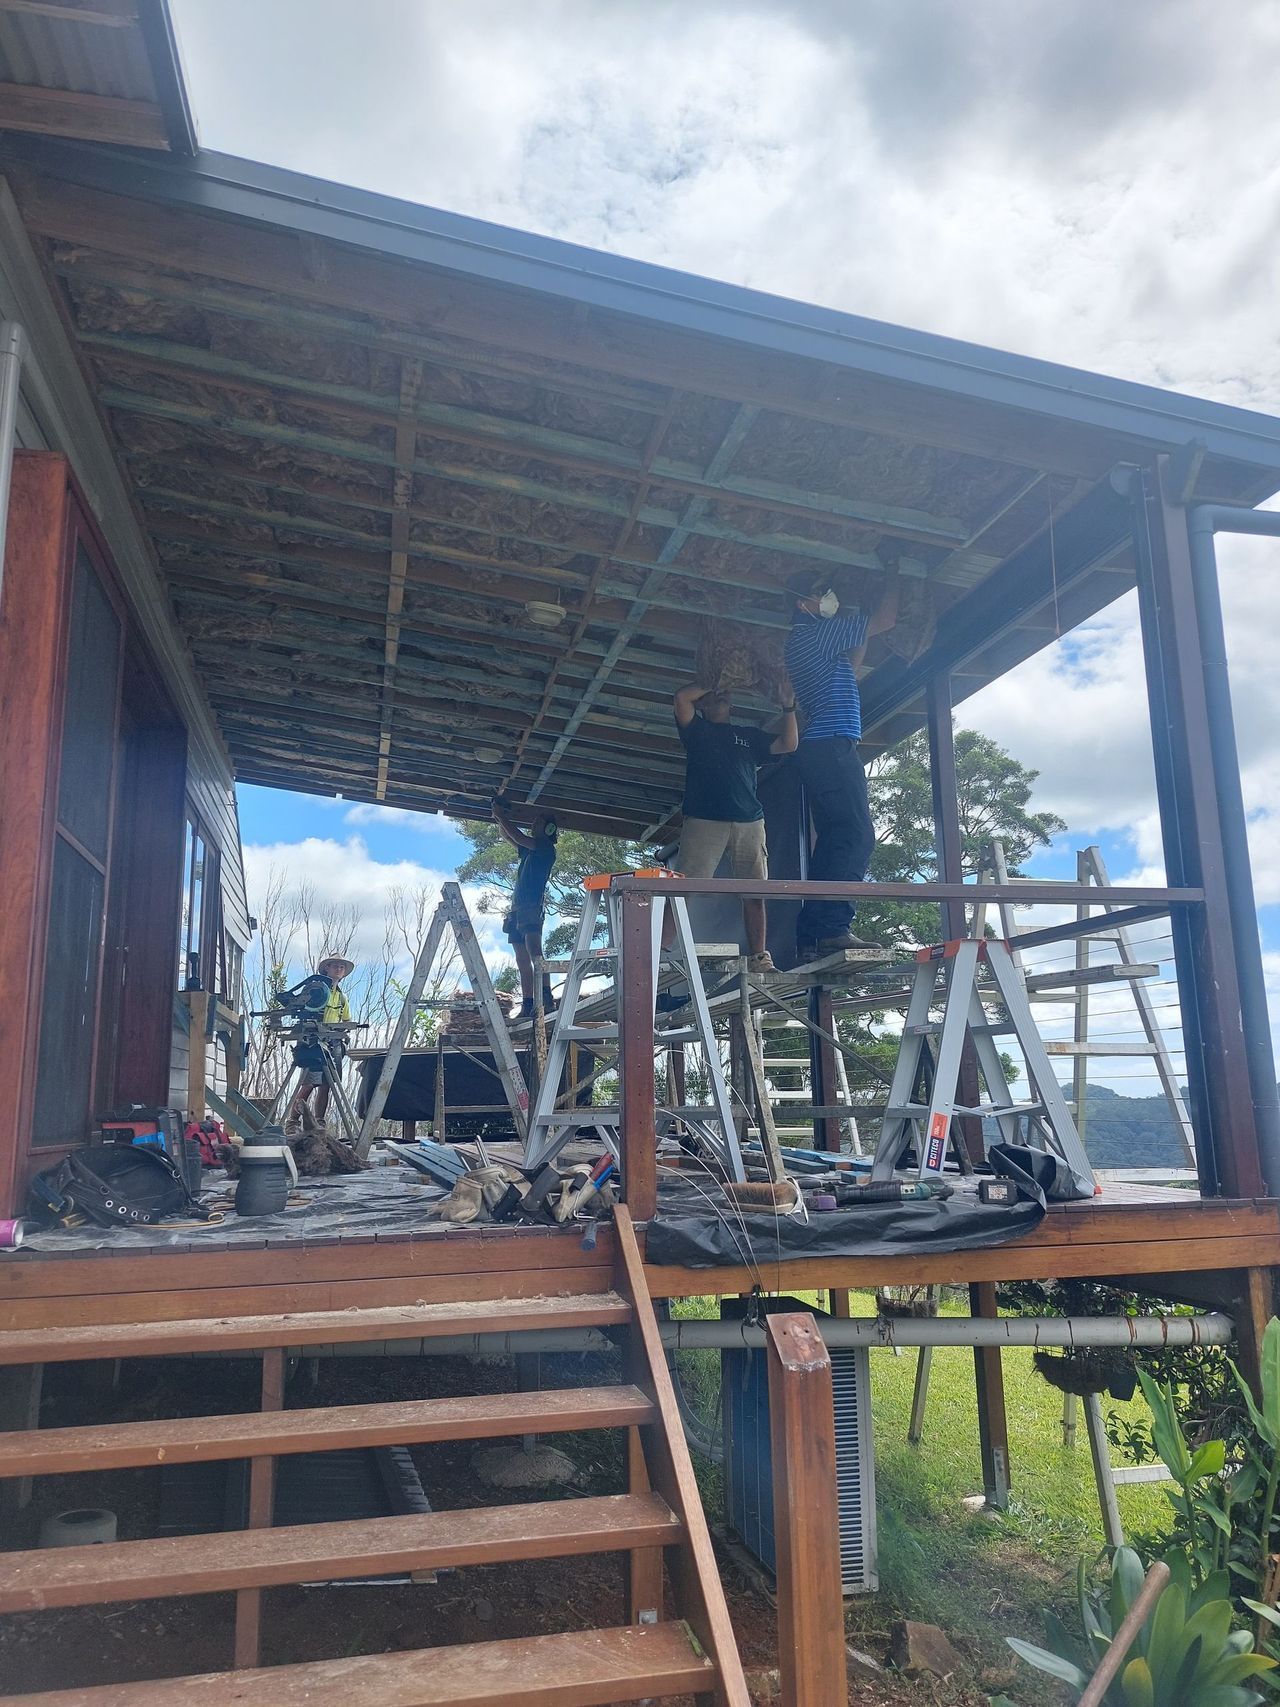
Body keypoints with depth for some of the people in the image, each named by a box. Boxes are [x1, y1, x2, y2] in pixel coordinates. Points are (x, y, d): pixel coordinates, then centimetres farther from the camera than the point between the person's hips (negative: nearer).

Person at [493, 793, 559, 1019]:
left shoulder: (546, 848, 0)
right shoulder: (529, 851, 24)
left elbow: (518, 837, -7)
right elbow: (509, 838, 33)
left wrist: (501, 815, 0)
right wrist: (499, 818, 21)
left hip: (533, 905, -9)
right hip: (518, 906, 9)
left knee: (533, 950, -23)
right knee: (522, 959, 3)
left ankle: (546, 999, -32)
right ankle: (527, 1006, 1)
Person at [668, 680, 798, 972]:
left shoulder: (749, 735, 26)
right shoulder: (697, 730, 18)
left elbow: (789, 744, 16)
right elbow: (682, 697, 2)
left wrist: (788, 707, 6)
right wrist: (711, 683, 16)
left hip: (750, 822, 3)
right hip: (703, 820, -3)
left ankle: (758, 959, 2)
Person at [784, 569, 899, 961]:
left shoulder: (803, 641, 25)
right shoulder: (817, 632, -4)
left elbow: (849, 668, 35)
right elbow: (886, 619, 0)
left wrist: (862, 637, 30)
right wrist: (892, 577, 14)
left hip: (818, 751, 10)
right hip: (833, 746, -10)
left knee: (832, 840, 6)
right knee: (857, 836, -17)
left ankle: (810, 936, 1)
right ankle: (833, 928, -25)